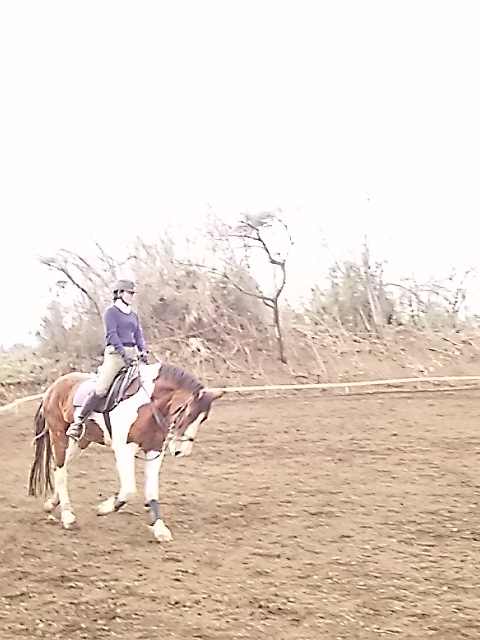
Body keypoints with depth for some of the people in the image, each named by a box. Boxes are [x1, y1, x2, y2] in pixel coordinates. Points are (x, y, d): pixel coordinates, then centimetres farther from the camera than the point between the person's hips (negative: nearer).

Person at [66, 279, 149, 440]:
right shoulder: (111, 311, 0)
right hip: (115, 353, -7)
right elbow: (112, 334, -10)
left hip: (132, 353, 7)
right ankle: (78, 424, -12)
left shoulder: (134, 315, 20)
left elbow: (139, 336, 15)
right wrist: (123, 353, -20)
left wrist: (143, 352, -4)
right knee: (100, 389, -18)